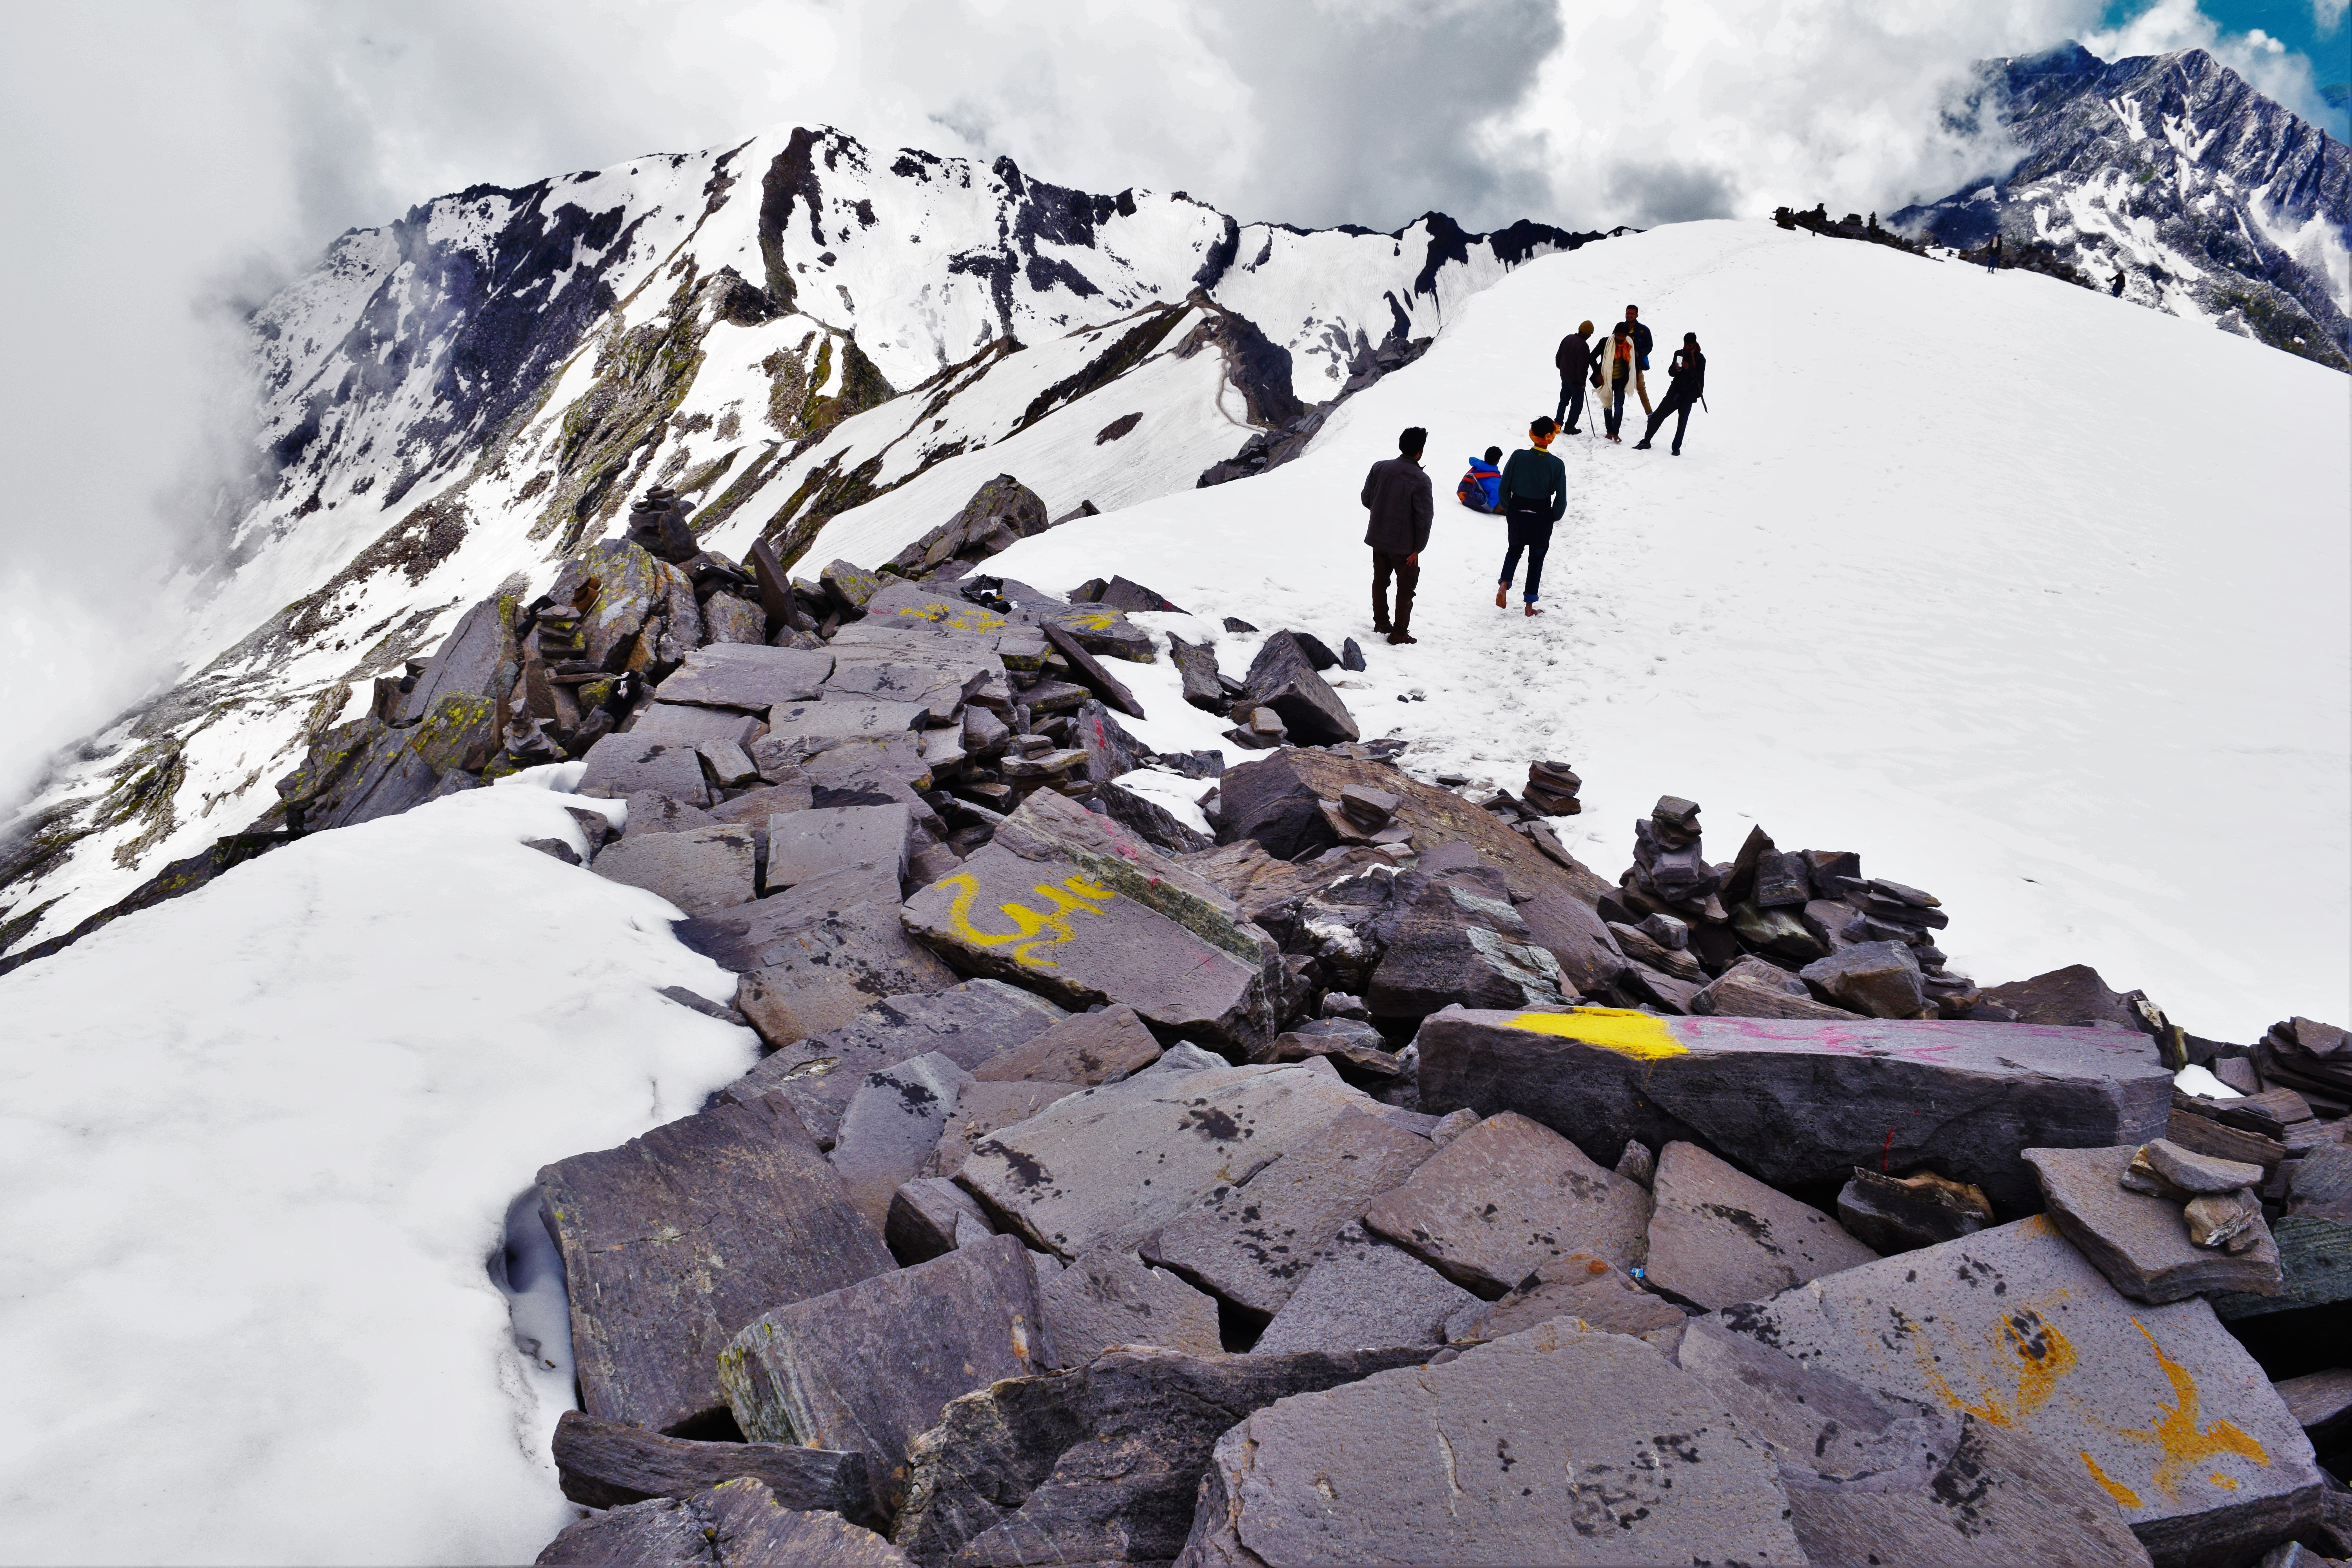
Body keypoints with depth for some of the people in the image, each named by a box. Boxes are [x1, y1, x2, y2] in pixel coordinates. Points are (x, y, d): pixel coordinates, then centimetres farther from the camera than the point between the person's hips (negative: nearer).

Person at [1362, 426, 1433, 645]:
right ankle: (1399, 633, 14)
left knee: (1380, 582, 21)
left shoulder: (1379, 468, -6)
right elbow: (1424, 517, -18)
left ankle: (1381, 623, 34)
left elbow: (1366, 499, 3)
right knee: (1405, 588, 9)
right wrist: (1418, 548, -7)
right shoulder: (1420, 480, -20)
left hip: (1377, 538, 5)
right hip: (1403, 545, -5)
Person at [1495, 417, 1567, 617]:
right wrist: (1554, 517, 8)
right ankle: (1530, 606, 16)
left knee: (1515, 549, 25)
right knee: (1537, 558, 13)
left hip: (1517, 512, 1)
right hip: (1542, 516, -1)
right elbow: (1561, 498, -11)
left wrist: (1507, 508, 10)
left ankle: (1504, 584, 0)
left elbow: (1504, 487, -7)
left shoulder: (1518, 457, -14)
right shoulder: (1557, 465, -16)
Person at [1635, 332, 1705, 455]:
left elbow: (1700, 378, -13)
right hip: (1674, 393, 3)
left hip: (1688, 396, -3)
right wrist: (1675, 368, -19)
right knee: (1657, 416, -1)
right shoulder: (1679, 354, 4)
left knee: (1682, 423, 0)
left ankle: (1676, 448, 10)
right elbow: (1671, 373, 4)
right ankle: (1646, 442, 9)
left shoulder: (1700, 359, -6)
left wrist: (1689, 369, -28)